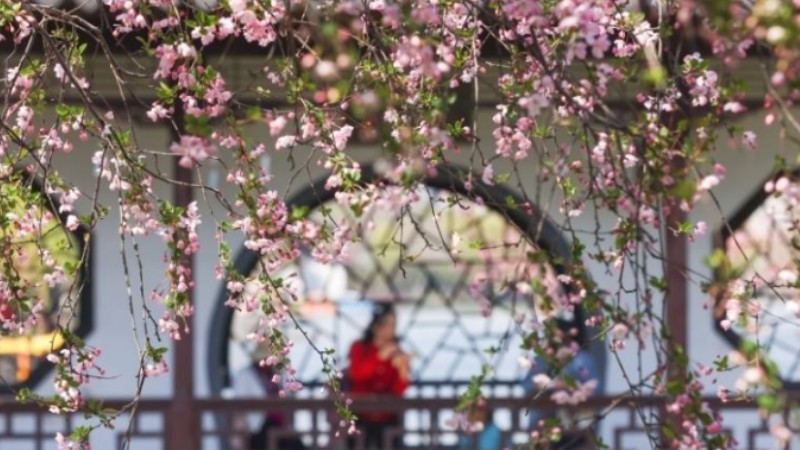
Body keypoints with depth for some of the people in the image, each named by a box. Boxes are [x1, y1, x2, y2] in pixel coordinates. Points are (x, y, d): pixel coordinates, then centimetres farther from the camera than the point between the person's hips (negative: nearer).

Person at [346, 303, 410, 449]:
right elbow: (357, 375, -19)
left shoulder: (397, 354, 3)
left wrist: (403, 372, -24)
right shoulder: (359, 348, 0)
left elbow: (398, 391, -5)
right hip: (361, 415, -1)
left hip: (386, 417, 2)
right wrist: (380, 357, -27)